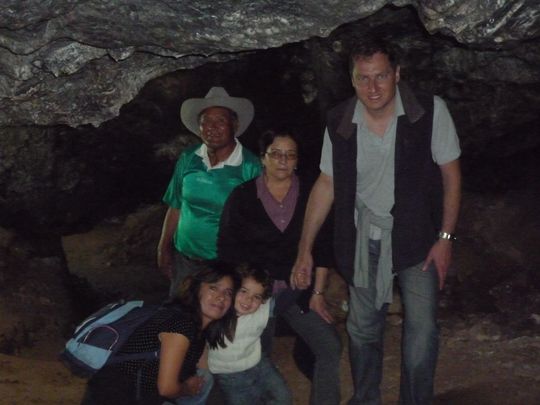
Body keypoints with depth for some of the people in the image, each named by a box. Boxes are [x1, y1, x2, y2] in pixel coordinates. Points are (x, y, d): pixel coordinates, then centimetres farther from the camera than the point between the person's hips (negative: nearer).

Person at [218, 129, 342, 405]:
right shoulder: (242, 196, -3)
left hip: (298, 291, 1)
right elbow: (227, 249, -1)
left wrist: (317, 293, -2)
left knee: (330, 347, -12)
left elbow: (322, 249, 2)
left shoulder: (309, 195, 1)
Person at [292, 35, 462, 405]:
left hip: (416, 235, -2)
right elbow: (326, 184, 0)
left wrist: (445, 237, -11)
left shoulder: (430, 111, -16)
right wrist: (305, 248, 1)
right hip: (364, 238, 2)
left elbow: (451, 173, -7)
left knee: (422, 329, -8)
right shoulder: (339, 122, -8)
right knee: (363, 329, 12)